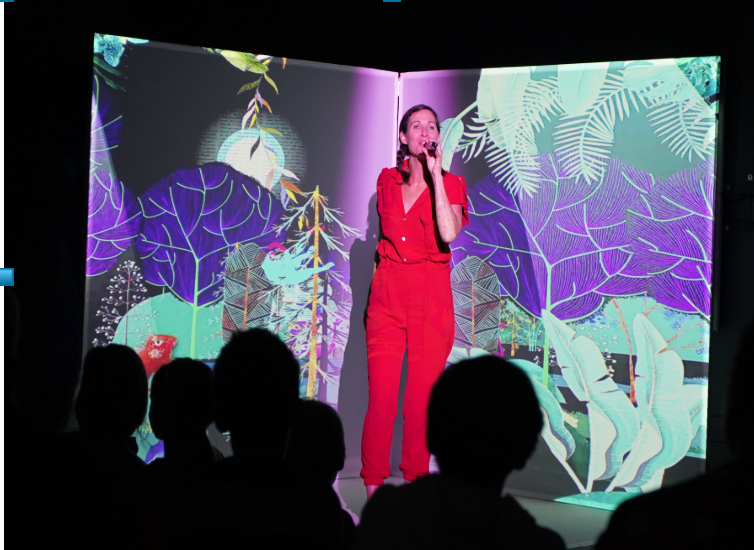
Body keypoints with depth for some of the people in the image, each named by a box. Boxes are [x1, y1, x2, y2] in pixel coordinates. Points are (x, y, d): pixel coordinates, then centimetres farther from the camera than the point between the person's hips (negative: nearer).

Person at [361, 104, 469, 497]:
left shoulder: (449, 183, 2)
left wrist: (435, 173, -16)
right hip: (387, 295, 2)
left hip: (431, 299, -2)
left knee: (422, 401, 0)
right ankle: (373, 490, 2)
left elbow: (448, 234, -18)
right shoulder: (387, 181, 11)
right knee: (380, 399, -5)